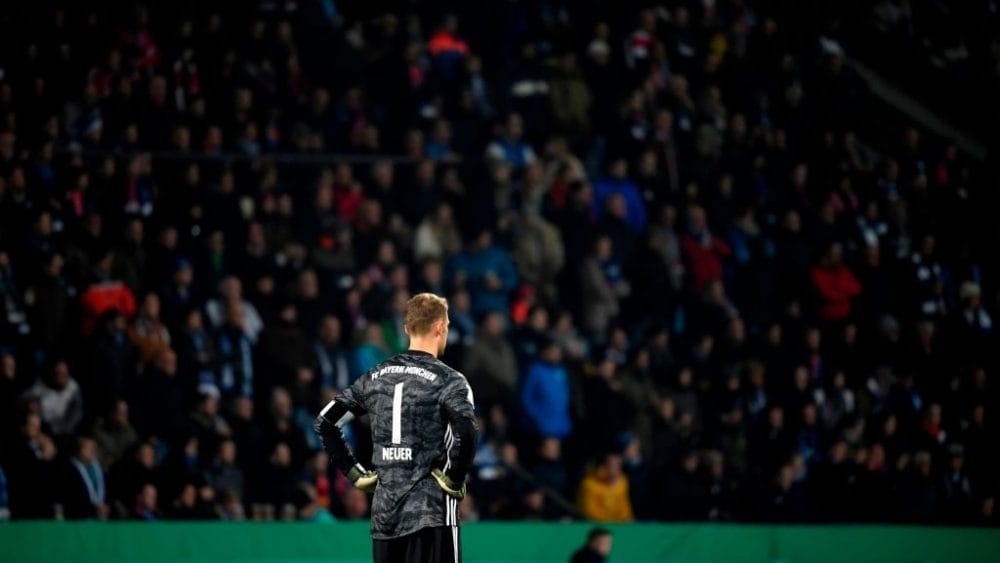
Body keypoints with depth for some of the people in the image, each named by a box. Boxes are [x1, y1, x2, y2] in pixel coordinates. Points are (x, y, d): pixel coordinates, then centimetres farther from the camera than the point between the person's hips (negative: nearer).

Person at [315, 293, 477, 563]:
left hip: (383, 509, 6)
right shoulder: (448, 381, -7)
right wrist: (454, 479, -9)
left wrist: (355, 473, 13)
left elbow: (325, 422, 11)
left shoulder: (376, 376, 10)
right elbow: (466, 434, -23)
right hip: (431, 510, -6)